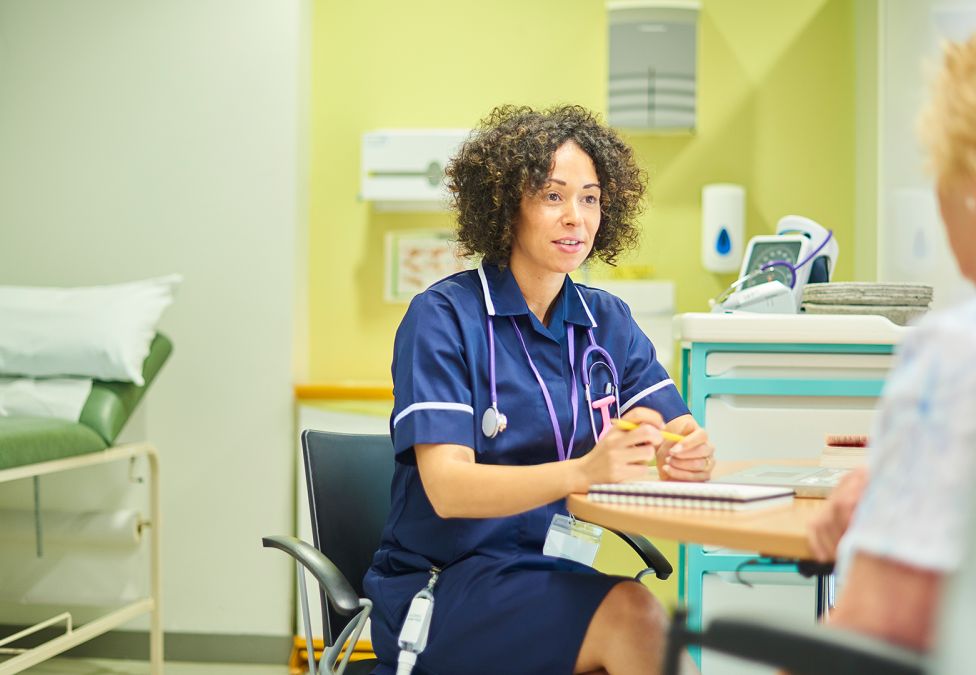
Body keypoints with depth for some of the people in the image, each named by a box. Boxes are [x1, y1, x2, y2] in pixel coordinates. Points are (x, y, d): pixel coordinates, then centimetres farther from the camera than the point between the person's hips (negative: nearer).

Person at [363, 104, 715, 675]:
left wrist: (689, 453, -24)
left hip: (562, 578, 5)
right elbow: (446, 488, -18)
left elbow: (676, 431, 2)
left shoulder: (608, 322, 11)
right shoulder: (443, 317, -7)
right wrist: (583, 471, -35)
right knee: (632, 616, -31)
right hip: (443, 589, -4)